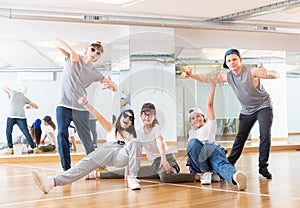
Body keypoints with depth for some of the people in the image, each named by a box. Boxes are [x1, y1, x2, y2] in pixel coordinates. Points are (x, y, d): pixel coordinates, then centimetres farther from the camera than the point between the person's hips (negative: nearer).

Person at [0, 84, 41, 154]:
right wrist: (29, 106, 43)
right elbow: (36, 106, 24)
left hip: (11, 116, -1)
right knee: (26, 133, -1)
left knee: (8, 132, 12)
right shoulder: (25, 98, 19)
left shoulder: (14, 92, 15)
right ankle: (34, 148, -7)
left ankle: (10, 149, 6)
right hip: (21, 117, 1)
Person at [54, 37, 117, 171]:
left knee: (86, 139, 1)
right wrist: (72, 51, -20)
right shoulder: (72, 58, 6)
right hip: (63, 106, -2)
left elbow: (114, 87, 10)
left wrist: (111, 85, -17)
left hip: (81, 108, 2)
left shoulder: (95, 73, 11)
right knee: (62, 134, -11)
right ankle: (66, 170, -6)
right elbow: (56, 41, -4)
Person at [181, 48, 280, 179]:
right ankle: (228, 164, 15)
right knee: (240, 139, 5)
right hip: (247, 111, 4)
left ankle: (263, 167, -9)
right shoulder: (227, 76, -7)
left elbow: (276, 75, -29)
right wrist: (191, 75, -14)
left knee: (265, 135, -16)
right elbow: (208, 79, 0)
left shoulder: (251, 72, -23)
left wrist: (267, 73, -53)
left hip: (263, 106, -4)